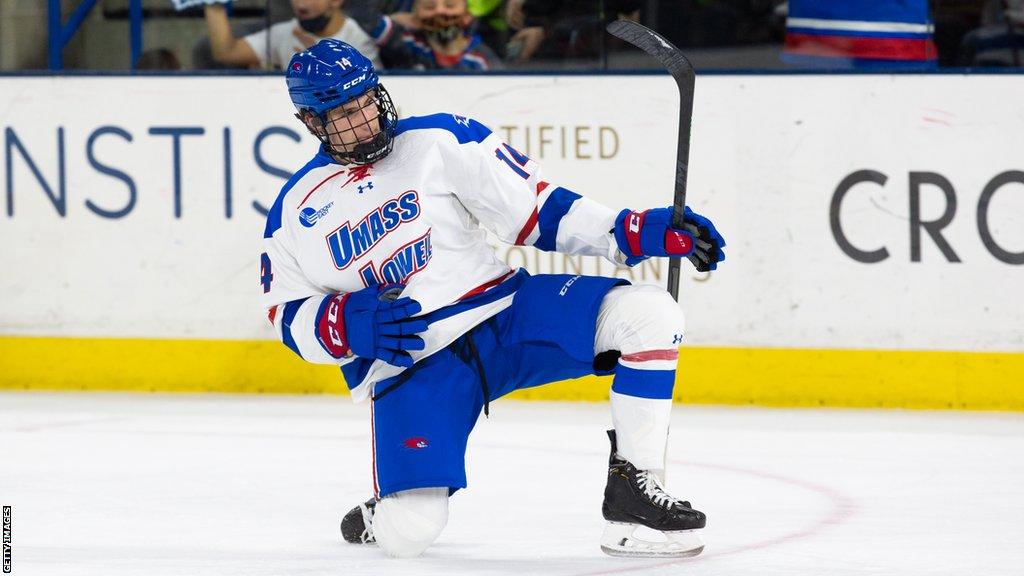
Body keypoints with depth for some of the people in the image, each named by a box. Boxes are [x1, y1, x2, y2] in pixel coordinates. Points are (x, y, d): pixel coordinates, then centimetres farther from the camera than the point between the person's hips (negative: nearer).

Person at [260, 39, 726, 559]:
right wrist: (349, 323, -15)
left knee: (647, 315, -22)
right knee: (410, 533, -21)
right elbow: (287, 316, 7)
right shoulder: (295, 212, 4)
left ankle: (633, 488, -11)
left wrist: (639, 231, -11)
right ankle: (383, 516, 18)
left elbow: (536, 210, 0)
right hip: (403, 368, -1)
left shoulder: (438, 140, 0)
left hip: (506, 314, 1)